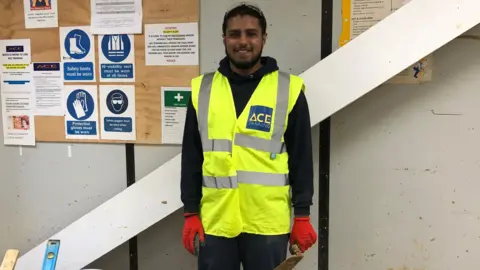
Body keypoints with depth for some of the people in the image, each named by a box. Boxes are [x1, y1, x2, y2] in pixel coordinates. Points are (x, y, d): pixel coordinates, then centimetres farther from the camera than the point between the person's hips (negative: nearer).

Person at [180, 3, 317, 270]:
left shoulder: (289, 89, -2)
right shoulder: (202, 89, 4)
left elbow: (301, 158, 0)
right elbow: (191, 158, 6)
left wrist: (302, 216, -1)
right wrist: (190, 213, 4)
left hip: (268, 223, -1)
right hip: (214, 221, 2)